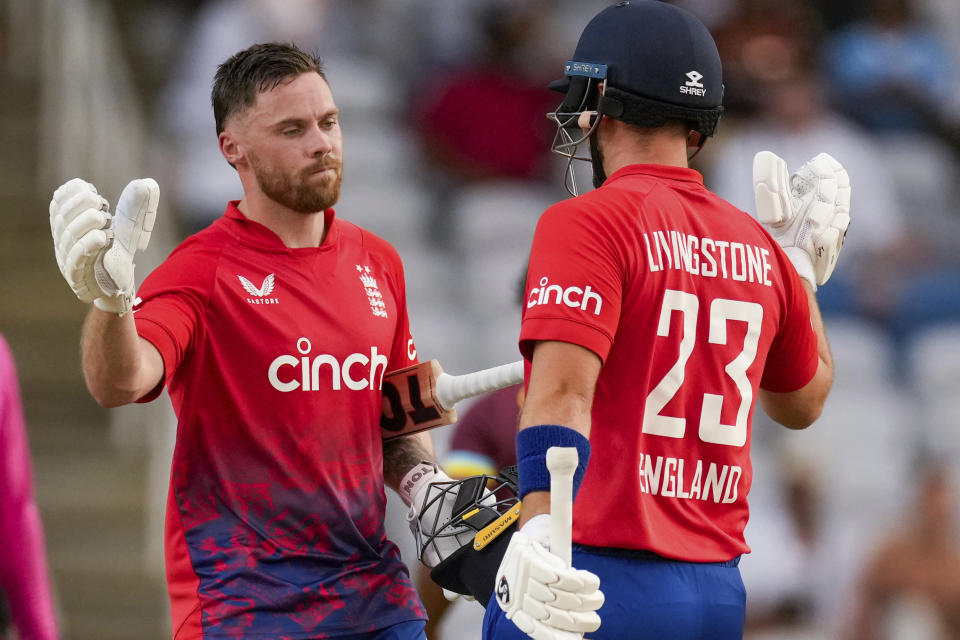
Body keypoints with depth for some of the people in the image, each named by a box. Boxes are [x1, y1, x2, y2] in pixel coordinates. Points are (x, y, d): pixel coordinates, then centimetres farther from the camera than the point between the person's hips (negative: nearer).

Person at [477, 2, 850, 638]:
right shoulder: (762, 249, 11)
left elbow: (564, 390, -23)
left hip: (594, 582, -6)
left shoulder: (586, 223, -7)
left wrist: (540, 530, -35)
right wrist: (803, 264, 37)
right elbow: (802, 403, 28)